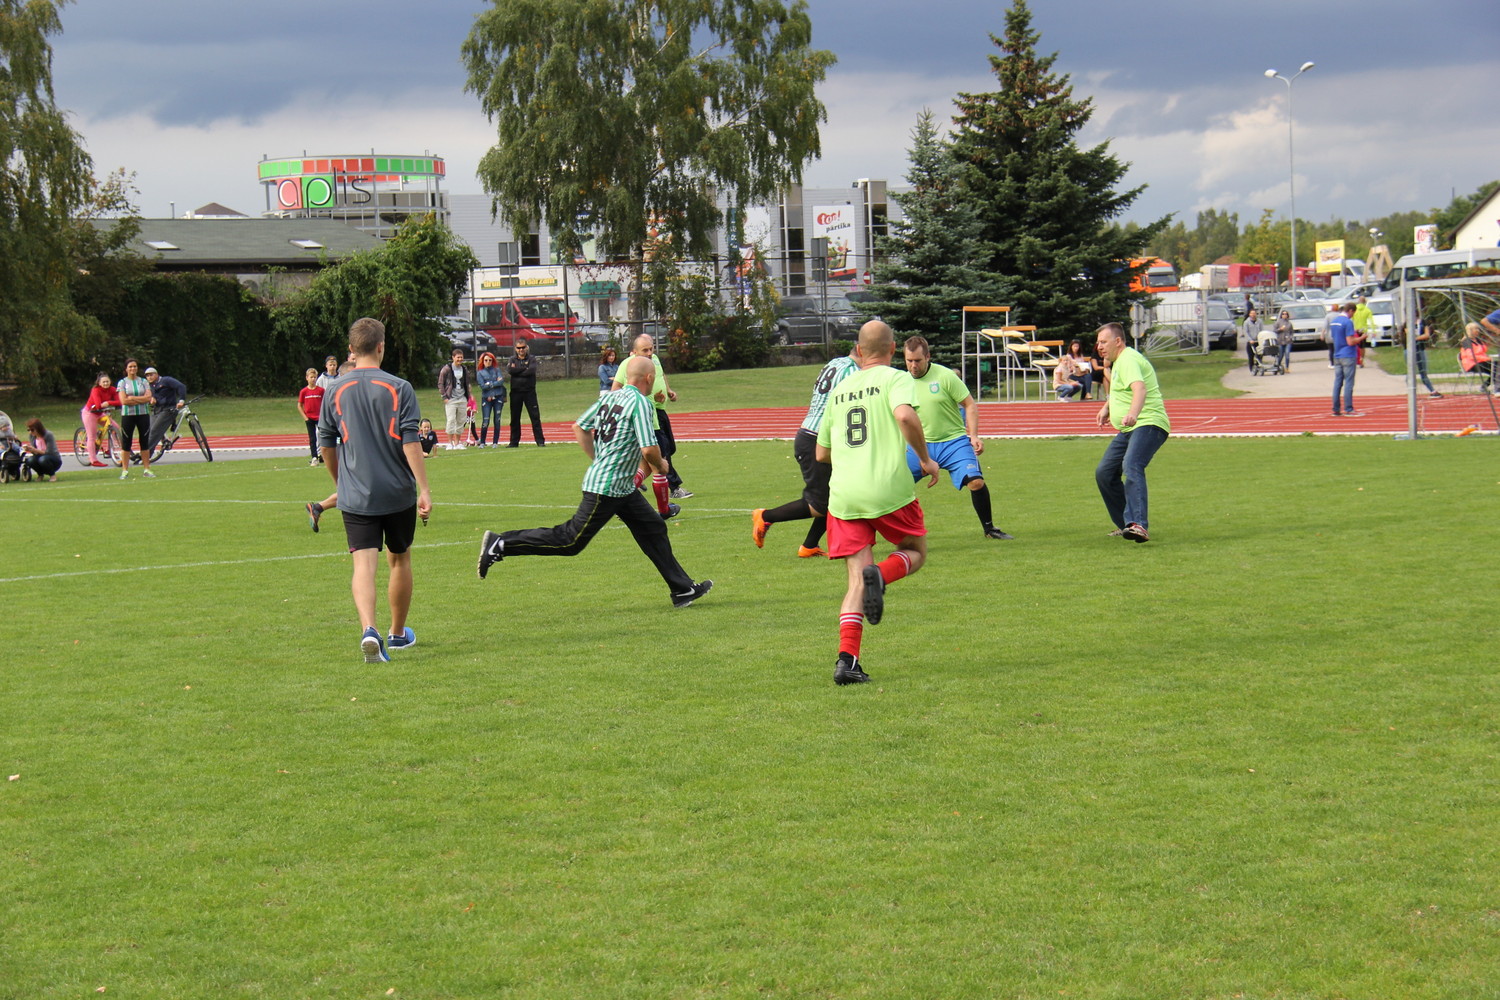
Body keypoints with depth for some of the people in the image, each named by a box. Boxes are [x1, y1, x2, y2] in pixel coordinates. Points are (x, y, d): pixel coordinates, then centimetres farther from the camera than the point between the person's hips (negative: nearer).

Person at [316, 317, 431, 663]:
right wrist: (424, 489, -10)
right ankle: (398, 633, 31)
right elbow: (410, 442, -12)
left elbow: (326, 445, 10)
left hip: (355, 496, 1)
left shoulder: (336, 391, 2)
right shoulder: (399, 388, -6)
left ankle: (369, 629, -30)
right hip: (398, 493, -1)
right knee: (399, 559, 17)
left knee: (364, 563, -6)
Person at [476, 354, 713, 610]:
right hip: (607, 489, -10)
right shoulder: (640, 403, -17)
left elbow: (580, 428, 14)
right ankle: (502, 544, 0)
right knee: (571, 541, -3)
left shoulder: (610, 397, 8)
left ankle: (682, 589, 16)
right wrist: (660, 465, -1)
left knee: (654, 529, 12)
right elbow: (649, 449, -23)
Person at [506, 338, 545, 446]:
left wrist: (517, 371, -9)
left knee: (535, 416, -5)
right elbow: (510, 370, -10)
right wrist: (524, 368, -8)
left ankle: (540, 441, -4)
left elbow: (531, 371, -13)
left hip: (529, 392, -2)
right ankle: (514, 442, 13)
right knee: (514, 418, 6)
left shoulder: (531, 359, 6)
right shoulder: (512, 360, 11)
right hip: (516, 393, 2)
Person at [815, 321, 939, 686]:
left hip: (843, 494, 4)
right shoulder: (896, 379, 2)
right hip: (888, 488, -4)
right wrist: (925, 459, -8)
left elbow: (821, 453, 23)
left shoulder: (839, 389, 17)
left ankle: (847, 659, -13)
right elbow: (905, 415, -20)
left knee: (856, 579, 4)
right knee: (916, 552, 20)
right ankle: (880, 574, -14)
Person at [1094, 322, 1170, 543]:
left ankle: (1138, 524, -46)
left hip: (1148, 424, -11)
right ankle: (1126, 524, 20)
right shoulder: (1118, 362, 19)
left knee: (1131, 466, -32)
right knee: (1104, 473, 10)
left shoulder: (1129, 360, -14)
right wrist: (1107, 407, 33)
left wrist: (1133, 413, -50)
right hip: (1127, 430, 11)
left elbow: (1140, 388, -34)